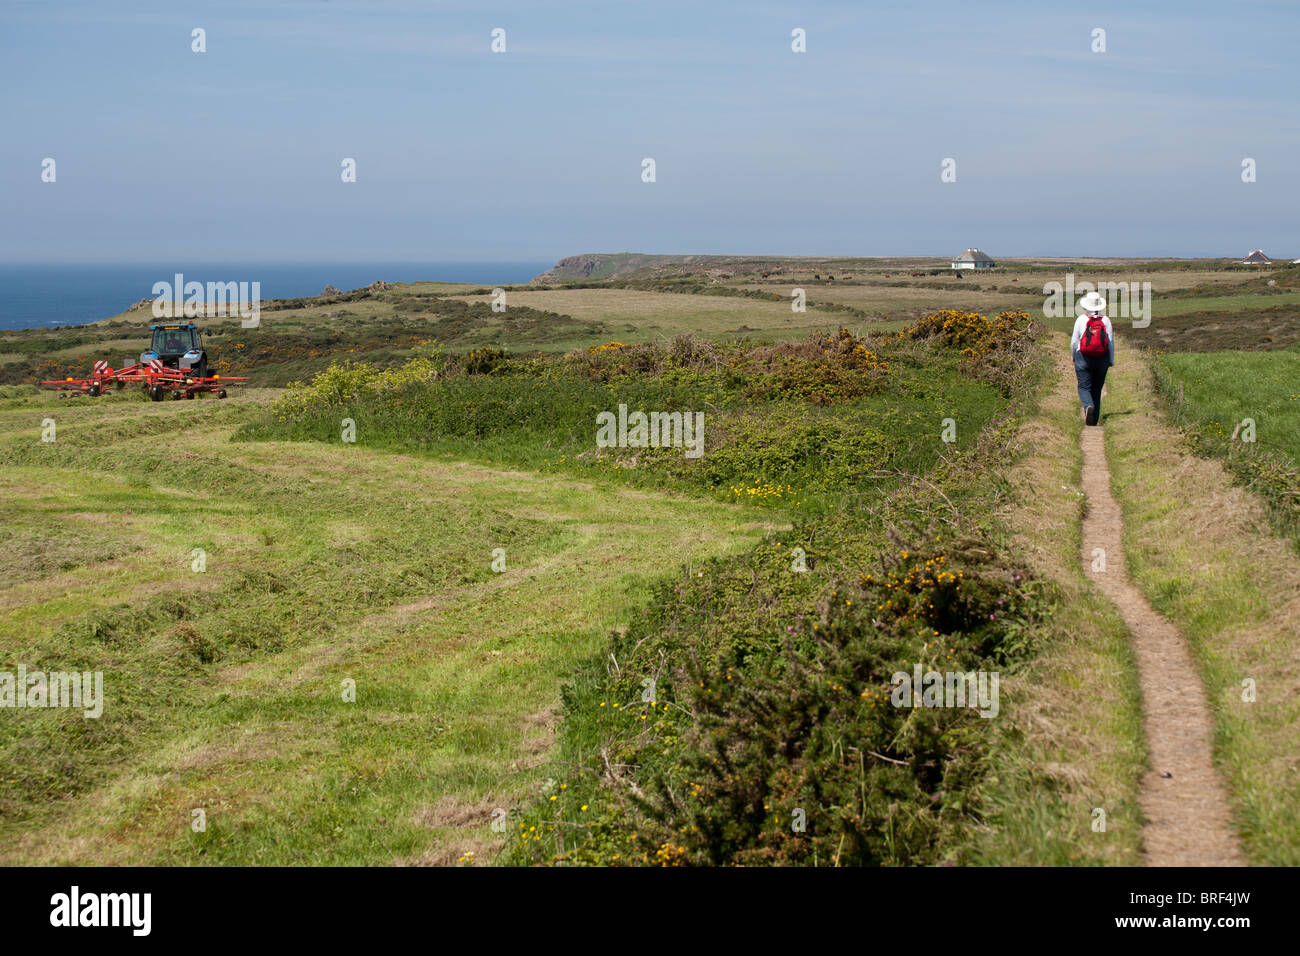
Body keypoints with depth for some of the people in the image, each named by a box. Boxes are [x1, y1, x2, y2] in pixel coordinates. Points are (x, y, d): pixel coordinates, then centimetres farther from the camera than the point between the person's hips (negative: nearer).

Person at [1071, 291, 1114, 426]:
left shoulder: (1081, 319, -5)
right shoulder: (1106, 320, -1)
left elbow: (1074, 341, 0)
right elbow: (1111, 342, -1)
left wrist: (1073, 357, 17)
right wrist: (1111, 361, 9)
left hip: (1083, 359, -2)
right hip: (1102, 359, 2)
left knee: (1084, 387, 1)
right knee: (1097, 389, 13)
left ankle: (1088, 406, -30)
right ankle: (1094, 421, 17)